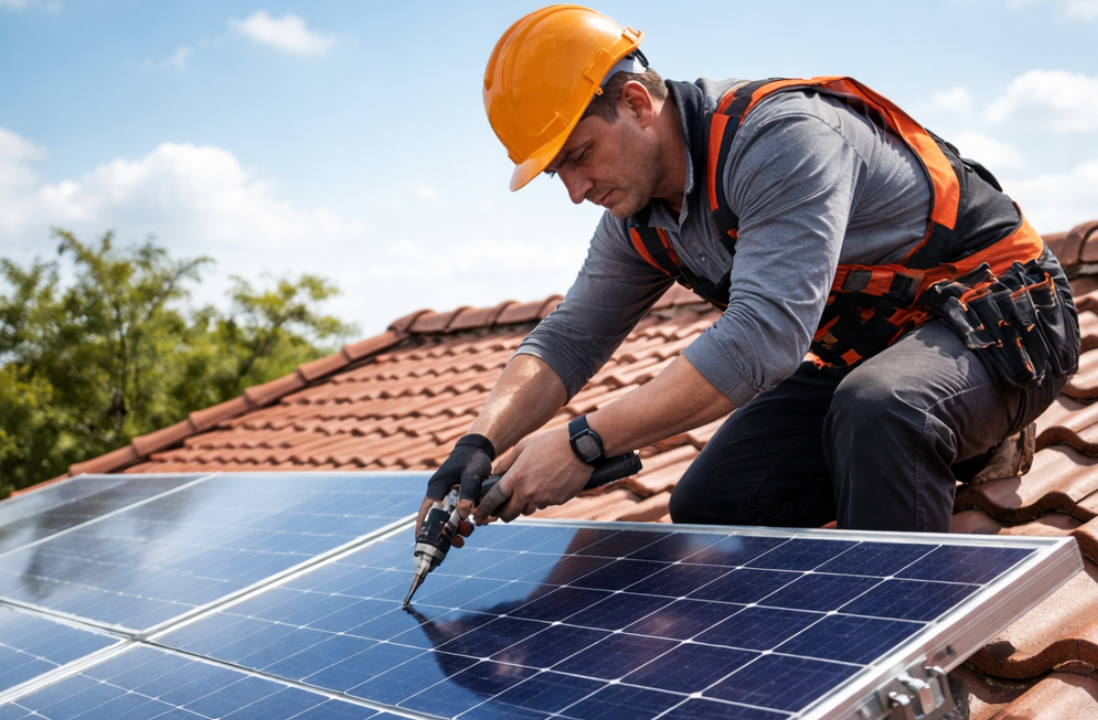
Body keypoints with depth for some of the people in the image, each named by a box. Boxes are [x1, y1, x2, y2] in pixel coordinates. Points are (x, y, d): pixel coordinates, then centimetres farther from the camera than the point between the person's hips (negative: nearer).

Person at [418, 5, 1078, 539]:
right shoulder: (637, 222, -2)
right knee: (706, 510, 0)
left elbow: (762, 338, -39)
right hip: (859, 358, 9)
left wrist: (585, 444, -38)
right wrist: (483, 443, -18)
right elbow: (567, 340, 3)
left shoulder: (780, 135, -30)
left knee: (874, 410, -40)